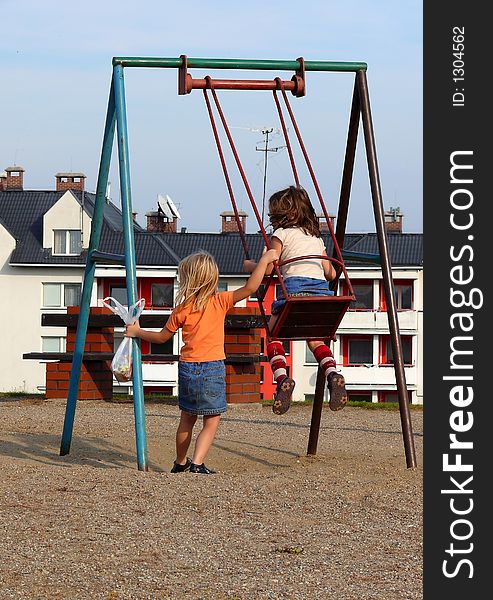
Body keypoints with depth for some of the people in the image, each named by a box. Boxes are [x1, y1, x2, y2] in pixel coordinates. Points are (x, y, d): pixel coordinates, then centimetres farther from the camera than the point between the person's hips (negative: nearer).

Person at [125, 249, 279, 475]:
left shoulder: (182, 309, 1)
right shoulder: (219, 302, -5)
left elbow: (162, 337, 12)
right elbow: (249, 288, -13)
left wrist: (137, 332, 27)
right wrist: (264, 261, -6)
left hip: (187, 367, 3)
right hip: (212, 367, -3)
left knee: (187, 418, 19)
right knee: (212, 421, 2)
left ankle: (180, 462, 31)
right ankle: (198, 462, -13)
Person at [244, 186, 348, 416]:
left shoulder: (281, 233, 9)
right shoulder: (316, 237, 26)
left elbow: (268, 269, 2)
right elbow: (330, 273, 23)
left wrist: (250, 266, 22)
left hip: (295, 287, -6)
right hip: (321, 289, 6)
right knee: (315, 338, 17)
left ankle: (282, 378, -20)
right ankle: (332, 373, -10)